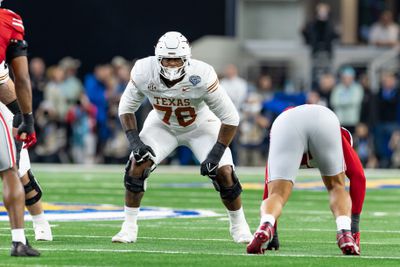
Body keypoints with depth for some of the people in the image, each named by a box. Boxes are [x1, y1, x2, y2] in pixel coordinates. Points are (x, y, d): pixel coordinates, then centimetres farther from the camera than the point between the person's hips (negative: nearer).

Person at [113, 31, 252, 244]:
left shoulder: (201, 76, -36)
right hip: (163, 125, 2)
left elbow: (230, 118, -27)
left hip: (200, 126, -2)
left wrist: (216, 153, -28)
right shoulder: (144, 72, -28)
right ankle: (129, 226, -2)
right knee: (137, 166, -17)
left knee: (224, 173, -15)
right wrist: (135, 141, -24)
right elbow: (126, 108, -11)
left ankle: (239, 225, 10)